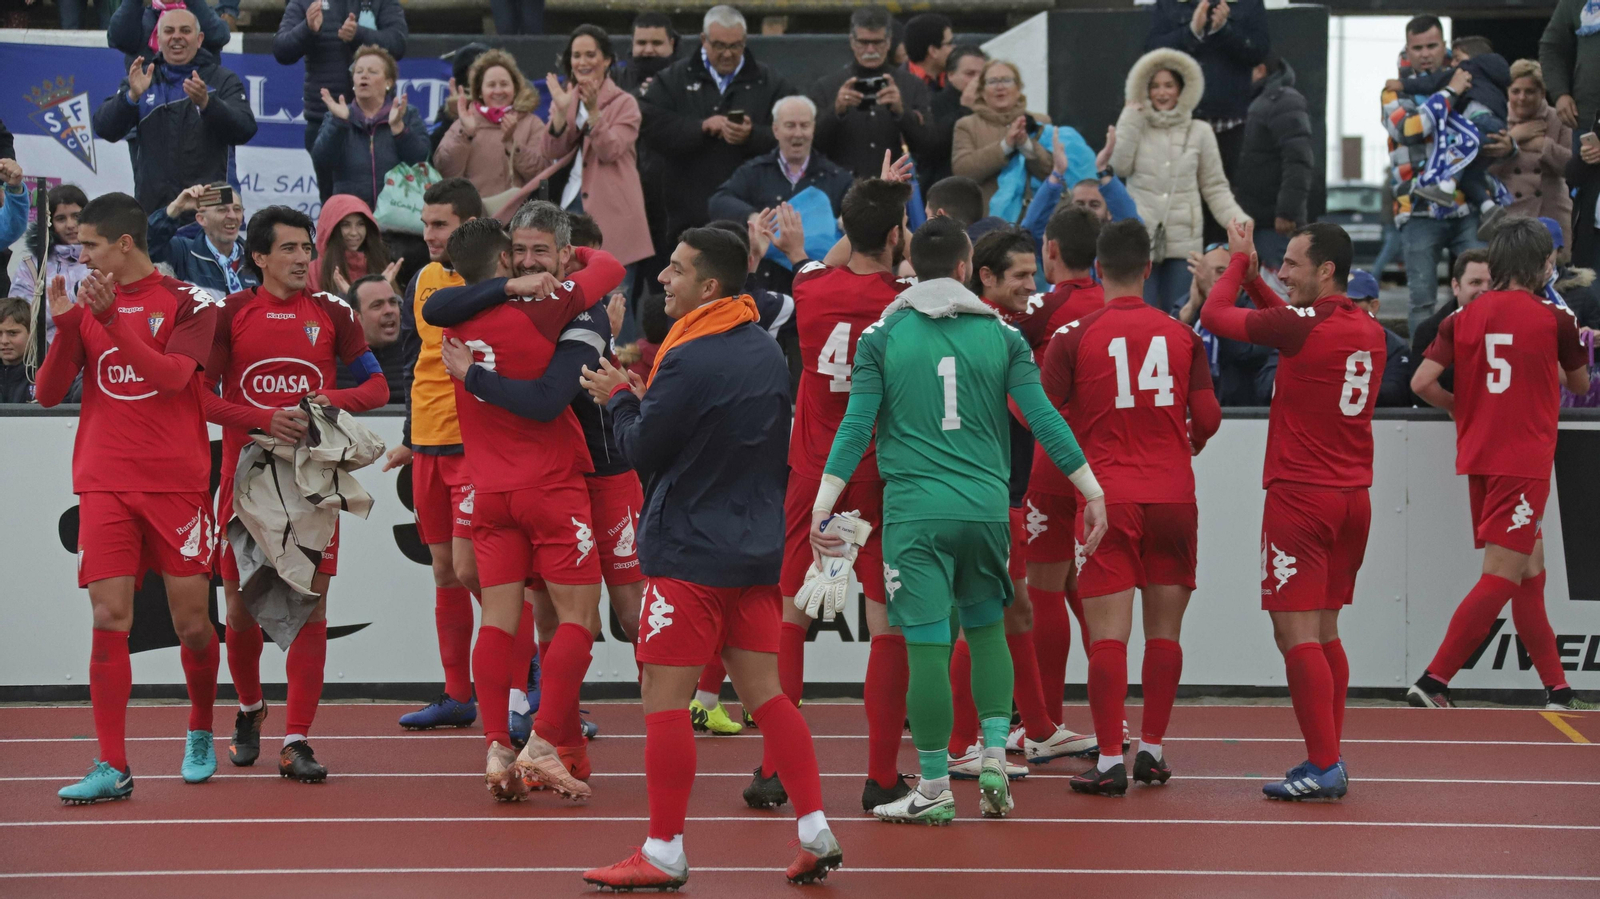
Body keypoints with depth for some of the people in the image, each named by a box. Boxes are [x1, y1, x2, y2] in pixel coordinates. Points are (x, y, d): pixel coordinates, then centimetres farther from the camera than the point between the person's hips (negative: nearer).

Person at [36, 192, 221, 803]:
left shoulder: (188, 303, 0)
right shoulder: (86, 304, 11)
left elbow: (171, 376, -16)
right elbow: (48, 393, 5)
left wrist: (111, 318, -23)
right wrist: (63, 324, -10)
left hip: (176, 483, -2)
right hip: (105, 486, 2)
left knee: (192, 621, 2)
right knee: (109, 620, -7)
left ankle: (201, 733, 28)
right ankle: (112, 767, -6)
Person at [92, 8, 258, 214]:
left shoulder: (224, 81, 5)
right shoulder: (142, 80, 11)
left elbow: (245, 131, -10)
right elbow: (105, 130, 0)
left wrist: (206, 103, -27)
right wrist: (132, 96, -19)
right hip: (153, 207, 2)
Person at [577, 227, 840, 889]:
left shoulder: (691, 361, -17)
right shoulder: (767, 351, 9)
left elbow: (642, 450, -11)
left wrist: (619, 398, 6)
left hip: (690, 554, -8)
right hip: (759, 549, 8)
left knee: (664, 700, -2)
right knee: (764, 691, 11)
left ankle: (664, 854, 1)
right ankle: (816, 833, 7)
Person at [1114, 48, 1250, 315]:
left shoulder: (1200, 132, 7)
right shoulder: (1137, 128, 10)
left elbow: (1215, 187, 7)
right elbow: (1119, 166, -5)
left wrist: (1235, 217, -9)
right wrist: (1130, 121, 0)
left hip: (1183, 239, 0)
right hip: (1141, 238, 0)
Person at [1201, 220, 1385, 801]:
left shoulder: (1302, 325, -15)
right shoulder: (1370, 332, 8)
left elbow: (1215, 315, -3)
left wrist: (1238, 261, 13)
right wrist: (1253, 276, 22)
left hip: (1301, 497, -8)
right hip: (1353, 498, 8)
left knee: (1297, 634, -7)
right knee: (1324, 633, 14)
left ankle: (1324, 768, -11)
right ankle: (1326, 761, 15)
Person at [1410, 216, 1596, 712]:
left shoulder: (1464, 318, 4)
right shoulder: (1555, 318, -4)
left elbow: (1422, 382, -4)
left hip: (1478, 459, 6)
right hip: (1525, 462, -6)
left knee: (1530, 573, 14)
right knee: (1500, 578, -7)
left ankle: (1557, 690, 19)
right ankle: (1432, 681, -15)